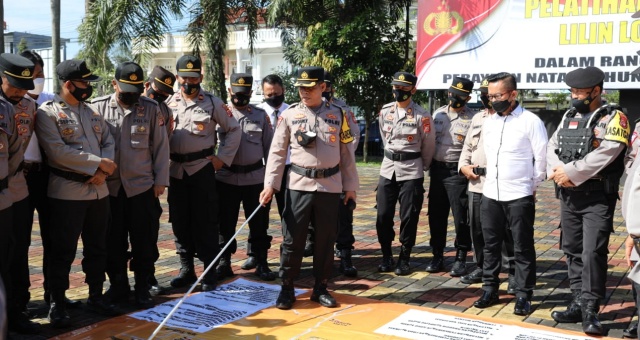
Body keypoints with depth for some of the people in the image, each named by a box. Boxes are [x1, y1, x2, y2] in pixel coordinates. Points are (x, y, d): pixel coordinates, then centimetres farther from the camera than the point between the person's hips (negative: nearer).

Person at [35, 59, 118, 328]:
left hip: (99, 190, 6)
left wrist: (103, 172, -10)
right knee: (63, 251, 1)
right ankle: (57, 304, 13)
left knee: (97, 247, 14)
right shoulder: (47, 113, -8)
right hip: (67, 192, -6)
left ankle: (96, 296, 27)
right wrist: (99, 163, -16)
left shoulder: (92, 111, 12)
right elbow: (58, 151, -18)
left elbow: (108, 142, 9)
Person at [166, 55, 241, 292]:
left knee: (205, 221, -1)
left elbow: (234, 130, 2)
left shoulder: (213, 103, -1)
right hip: (175, 170, 4)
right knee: (180, 221, 9)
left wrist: (222, 158, -3)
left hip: (202, 168, -4)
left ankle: (210, 271, 8)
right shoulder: (169, 103, 8)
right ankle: (186, 269, 21)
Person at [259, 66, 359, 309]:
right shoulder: (289, 115, 2)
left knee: (325, 240, 8)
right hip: (299, 185, -1)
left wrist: (350, 186, 7)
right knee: (292, 239, 1)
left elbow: (346, 152, 9)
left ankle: (321, 288, 22)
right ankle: (287, 288, 14)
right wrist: (270, 184, -8)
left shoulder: (337, 114, 6)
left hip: (330, 187, 1)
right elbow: (277, 152, 1)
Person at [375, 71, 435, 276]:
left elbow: (429, 145, 1)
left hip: (411, 171, -4)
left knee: (409, 217, 2)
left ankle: (404, 259, 14)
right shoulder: (385, 111, 4)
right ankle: (386, 256, 19)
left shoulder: (421, 115, -10)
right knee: (383, 215, 5)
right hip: (388, 169, 4)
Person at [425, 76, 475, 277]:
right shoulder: (438, 114, 11)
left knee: (461, 217, 0)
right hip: (437, 170, 5)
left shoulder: (472, 119, -4)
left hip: (458, 172, -5)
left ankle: (461, 258, 13)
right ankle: (437, 256, 22)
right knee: (436, 215, 10)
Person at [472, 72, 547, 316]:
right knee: (491, 245, 12)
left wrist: (533, 186, -1)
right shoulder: (488, 122, 10)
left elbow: (542, 157, -5)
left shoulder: (530, 121, -8)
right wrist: (491, 180, 13)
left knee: (522, 248, 3)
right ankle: (490, 289, 23)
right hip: (490, 194, 6)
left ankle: (523, 295, 12)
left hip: (519, 196, -5)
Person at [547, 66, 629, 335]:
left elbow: (604, 155, -19)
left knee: (593, 253, -10)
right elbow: (552, 147, 8)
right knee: (573, 251, 11)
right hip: (568, 195, 6)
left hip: (597, 197, -6)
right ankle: (578, 304, 21)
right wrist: (557, 173, -11)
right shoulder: (569, 116, 14)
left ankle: (590, 311, 0)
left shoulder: (613, 118, -6)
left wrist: (570, 173, -17)